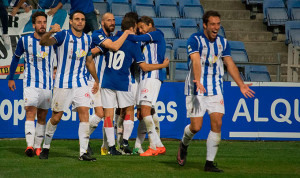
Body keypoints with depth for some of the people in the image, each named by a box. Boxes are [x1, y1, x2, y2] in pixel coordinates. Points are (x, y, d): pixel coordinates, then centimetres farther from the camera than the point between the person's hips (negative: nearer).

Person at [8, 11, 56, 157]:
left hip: (47, 84, 2)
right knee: (30, 112, -17)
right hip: (31, 83, -2)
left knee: (42, 117, 5)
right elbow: (16, 57, 14)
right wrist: (10, 78, 14)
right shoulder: (24, 40, 1)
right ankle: (29, 145, -27)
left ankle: (38, 147, 13)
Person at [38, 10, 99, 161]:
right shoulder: (63, 35, -7)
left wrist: (96, 80, 29)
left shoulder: (87, 39, 8)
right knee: (56, 117, 3)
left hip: (81, 83, 4)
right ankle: (46, 147, 23)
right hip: (62, 84, -4)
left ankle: (83, 152, -10)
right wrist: (51, 32, -45)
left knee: (84, 113, -10)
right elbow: (43, 42, -24)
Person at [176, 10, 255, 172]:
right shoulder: (195, 40, -10)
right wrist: (198, 81, -39)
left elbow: (230, 64, 11)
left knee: (217, 124, -9)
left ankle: (209, 163, -1)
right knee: (196, 126, -7)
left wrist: (241, 85, 2)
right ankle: (184, 145, 28)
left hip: (215, 90, 4)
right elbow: (196, 62, -23)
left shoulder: (222, 42, 8)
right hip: (196, 89, -4)